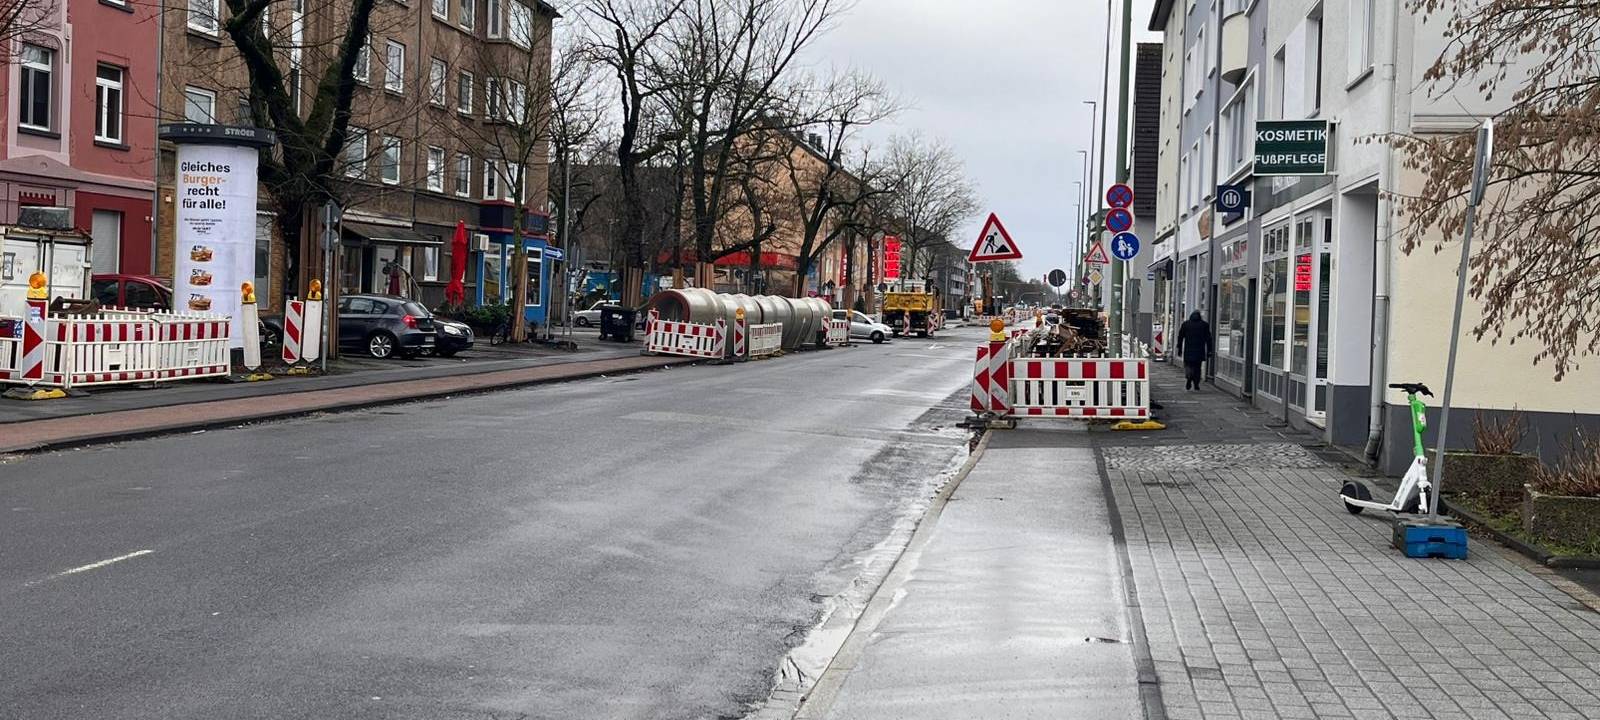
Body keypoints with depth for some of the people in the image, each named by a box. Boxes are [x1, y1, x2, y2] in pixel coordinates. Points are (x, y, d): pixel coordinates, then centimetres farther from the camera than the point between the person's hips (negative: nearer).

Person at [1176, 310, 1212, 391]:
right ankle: (1196, 384, 7)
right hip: (1199, 351, 0)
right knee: (1197, 367, 10)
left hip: (1188, 351, 0)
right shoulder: (1205, 325, 3)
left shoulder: (1185, 324, 5)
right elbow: (1208, 339, 3)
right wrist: (1209, 351, 6)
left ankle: (1189, 376, -23)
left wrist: (1179, 348, 12)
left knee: (1188, 365, 7)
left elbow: (1180, 337, 6)